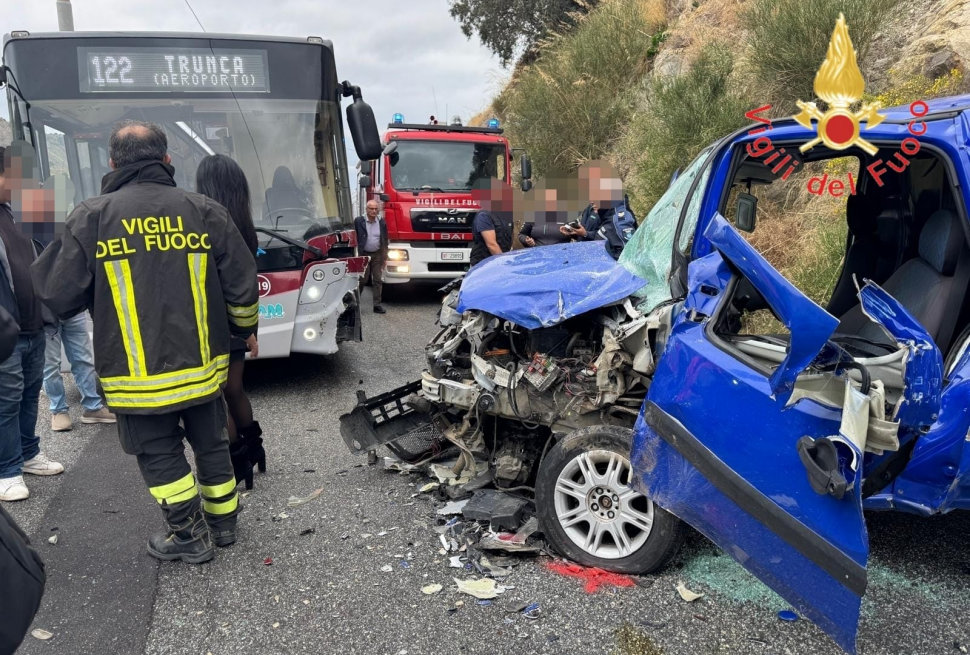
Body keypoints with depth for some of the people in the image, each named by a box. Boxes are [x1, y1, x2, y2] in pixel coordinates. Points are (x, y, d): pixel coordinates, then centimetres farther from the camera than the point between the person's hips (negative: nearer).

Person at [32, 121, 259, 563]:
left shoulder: (90, 217, -9)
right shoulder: (204, 210, -3)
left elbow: (58, 298, -5)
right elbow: (241, 286, -2)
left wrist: (59, 246, 14)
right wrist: (246, 328, 18)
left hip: (137, 376, -2)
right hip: (202, 365, 3)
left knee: (160, 455, 14)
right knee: (211, 444, 20)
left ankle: (191, 537, 23)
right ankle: (223, 522, 35)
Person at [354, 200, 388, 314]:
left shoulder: (381, 222, 4)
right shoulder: (359, 221, -5)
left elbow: (385, 240, 9)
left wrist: (385, 256, 7)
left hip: (377, 255, 3)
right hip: (363, 255, -3)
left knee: (378, 281, 3)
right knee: (361, 280, 3)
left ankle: (377, 305, 7)